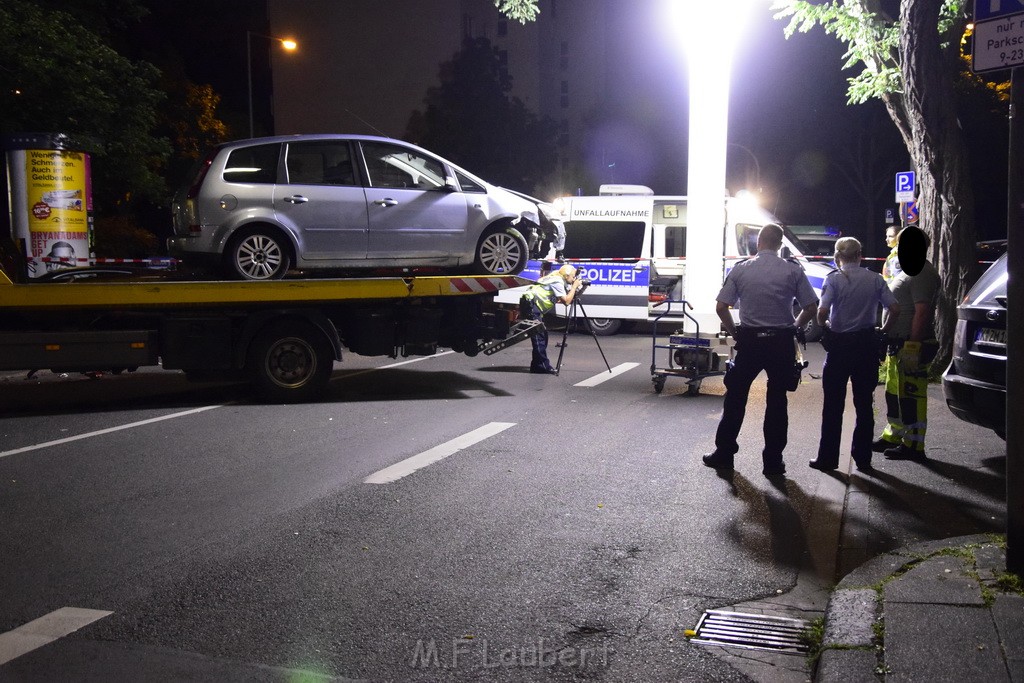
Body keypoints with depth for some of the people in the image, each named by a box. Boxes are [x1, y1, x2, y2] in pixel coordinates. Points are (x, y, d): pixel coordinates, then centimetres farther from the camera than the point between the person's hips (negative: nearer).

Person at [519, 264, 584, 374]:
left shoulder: (556, 280, 20)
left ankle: (537, 365, 14)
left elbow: (562, 300, 23)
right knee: (539, 335, -11)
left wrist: (574, 290, 14)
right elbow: (566, 301, -16)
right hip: (530, 305, -10)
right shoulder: (557, 281, -10)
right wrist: (574, 286, -6)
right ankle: (543, 366, -11)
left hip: (534, 307, 10)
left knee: (543, 334, 11)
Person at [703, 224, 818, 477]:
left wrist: (733, 331, 9)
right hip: (781, 342, 0)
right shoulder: (793, 271, -3)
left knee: (735, 397, 11)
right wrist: (795, 328, 13)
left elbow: (721, 308, -4)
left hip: (749, 340, 0)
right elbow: (810, 308, -2)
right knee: (777, 401, 8)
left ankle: (724, 454, 17)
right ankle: (773, 462, 11)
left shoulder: (740, 270, -2)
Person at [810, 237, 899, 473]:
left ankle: (827, 458, 8)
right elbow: (895, 308, -5)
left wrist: (824, 326, 1)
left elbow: (822, 312, -19)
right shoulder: (875, 279, 1)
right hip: (866, 345, 3)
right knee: (864, 403, 11)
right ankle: (863, 458, 15)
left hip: (839, 344, -3)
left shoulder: (834, 279, -8)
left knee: (833, 404, 5)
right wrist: (883, 330, 10)